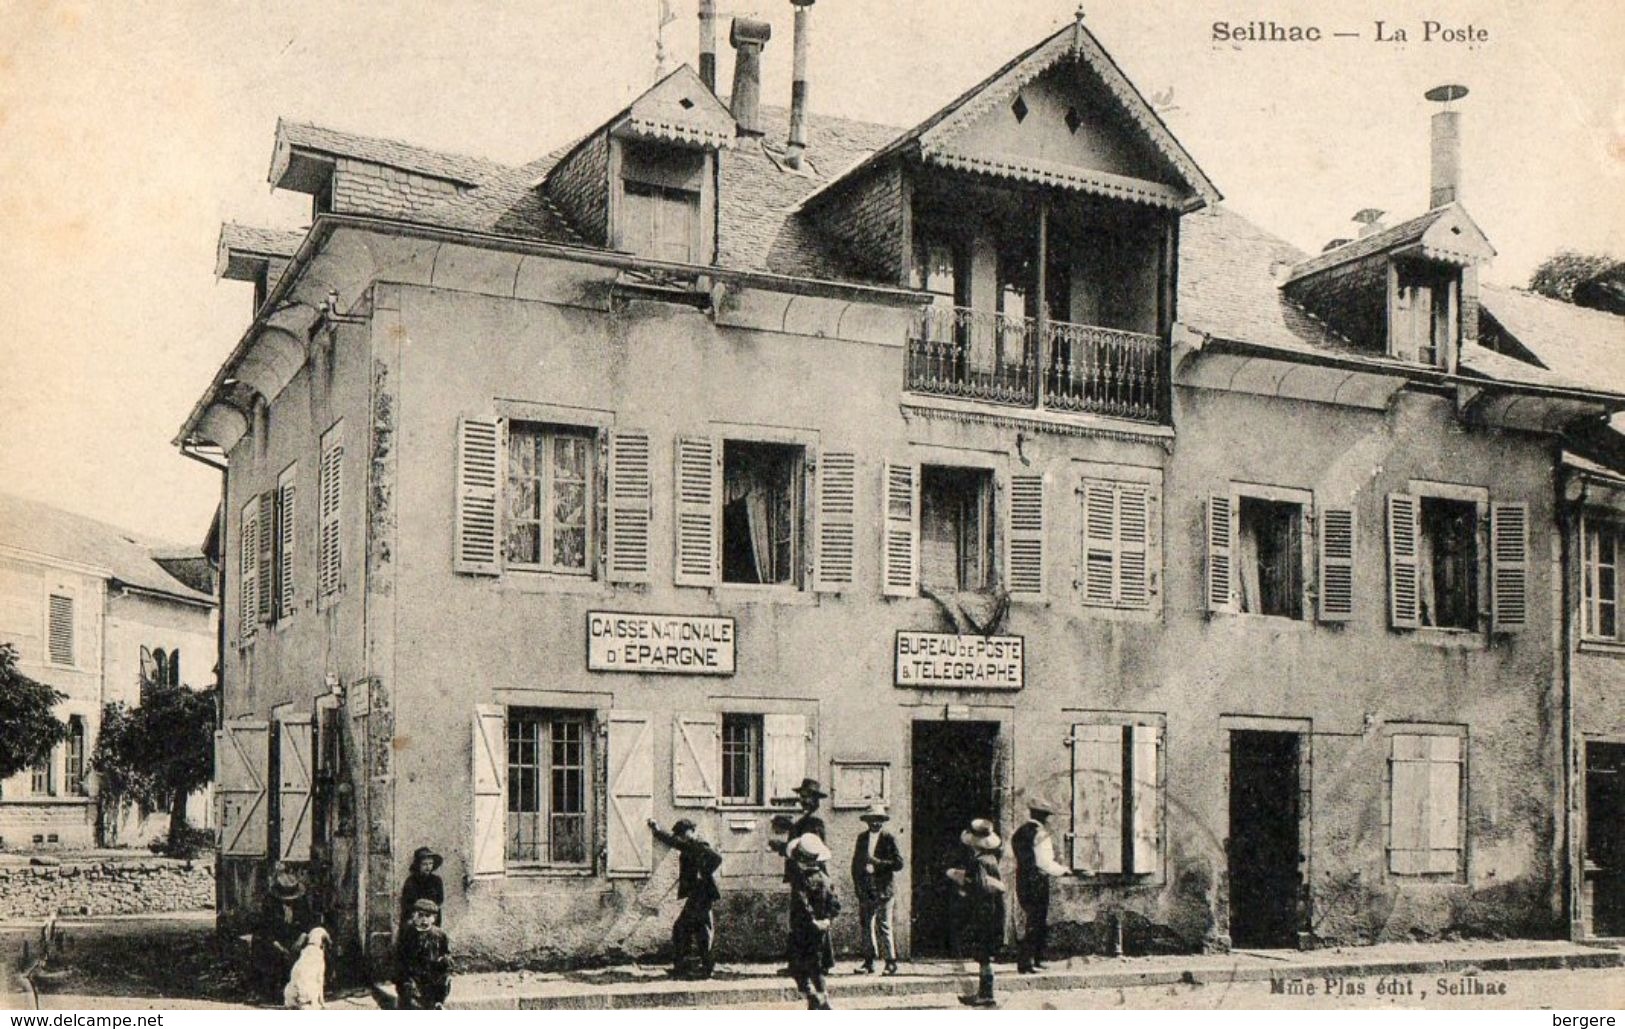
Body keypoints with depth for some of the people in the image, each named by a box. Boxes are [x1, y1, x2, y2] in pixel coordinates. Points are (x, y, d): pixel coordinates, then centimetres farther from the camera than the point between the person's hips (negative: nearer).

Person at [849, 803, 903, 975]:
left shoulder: (889, 839, -3)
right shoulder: (862, 837, 13)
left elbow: (899, 863, -10)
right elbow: (855, 862, 19)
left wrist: (877, 862, -17)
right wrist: (857, 885, 10)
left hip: (883, 890, -5)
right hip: (865, 890, 5)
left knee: (884, 926, -7)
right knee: (865, 924, 7)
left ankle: (891, 962, 1)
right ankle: (869, 961, 16)